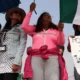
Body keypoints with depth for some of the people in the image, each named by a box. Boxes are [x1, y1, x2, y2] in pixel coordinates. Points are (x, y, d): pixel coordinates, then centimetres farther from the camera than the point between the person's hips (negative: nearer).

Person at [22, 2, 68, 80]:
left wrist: (61, 30, -4)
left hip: (52, 57, 0)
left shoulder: (55, 30, 23)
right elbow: (24, 26, 9)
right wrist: (31, 11, 9)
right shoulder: (34, 29, 25)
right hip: (36, 57, 1)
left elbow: (61, 43, 12)